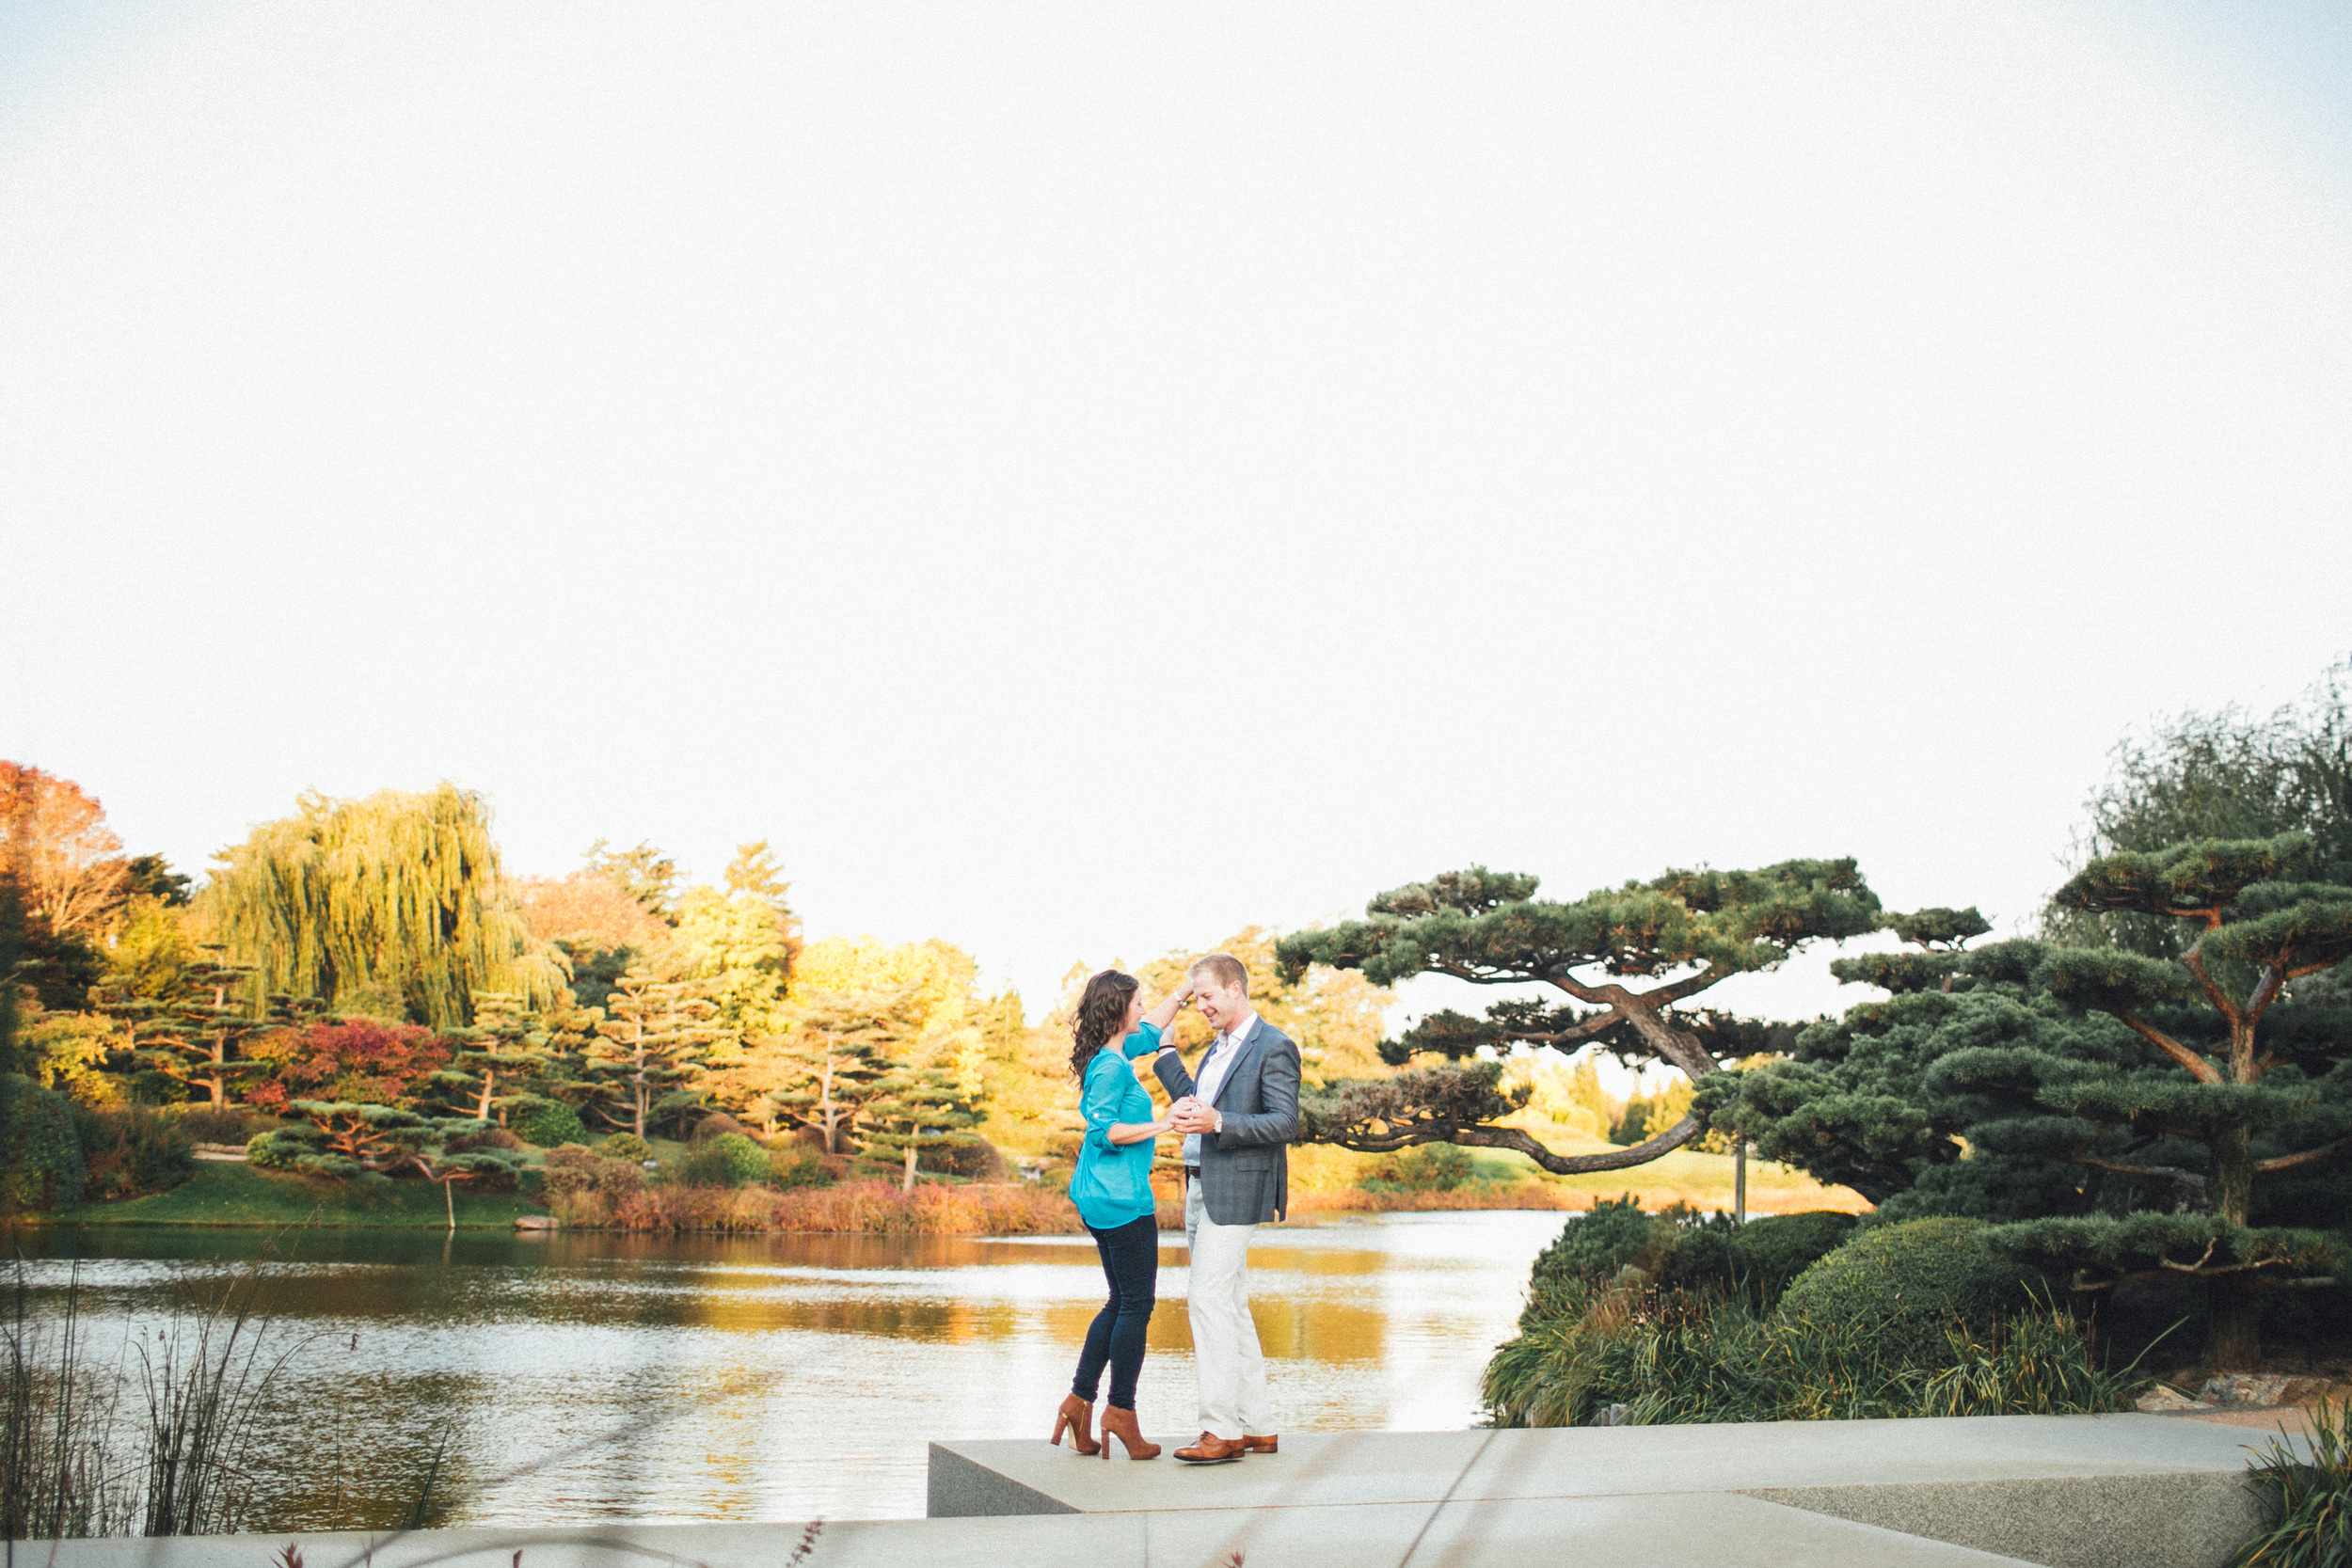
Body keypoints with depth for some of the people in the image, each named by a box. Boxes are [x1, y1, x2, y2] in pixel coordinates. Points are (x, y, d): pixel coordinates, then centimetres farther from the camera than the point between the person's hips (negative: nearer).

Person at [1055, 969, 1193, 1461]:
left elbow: (1149, 1030, 31)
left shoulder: (1111, 1056, 13)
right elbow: (1103, 1130, -23)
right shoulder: (1111, 1066, -15)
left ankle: (1079, 1401, 14)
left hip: (1101, 1197, 10)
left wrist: (1187, 990, 30)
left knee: (1122, 1302, 14)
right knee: (1136, 1304, -3)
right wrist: (1162, 1125, -22)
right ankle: (1121, 1412, 2)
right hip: (1122, 1198, -10)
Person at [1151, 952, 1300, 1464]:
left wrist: (1217, 1123, -26)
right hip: (1200, 1187, 10)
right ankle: (1257, 1426, 17)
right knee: (1231, 1306, 11)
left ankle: (1222, 1429, -10)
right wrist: (1166, 1051, 18)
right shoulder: (1218, 1047, 19)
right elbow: (1197, 1105, 24)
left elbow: (1285, 1124, -16)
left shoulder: (1273, 1047, -10)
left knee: (1207, 1298, -13)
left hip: (1236, 1190, -10)